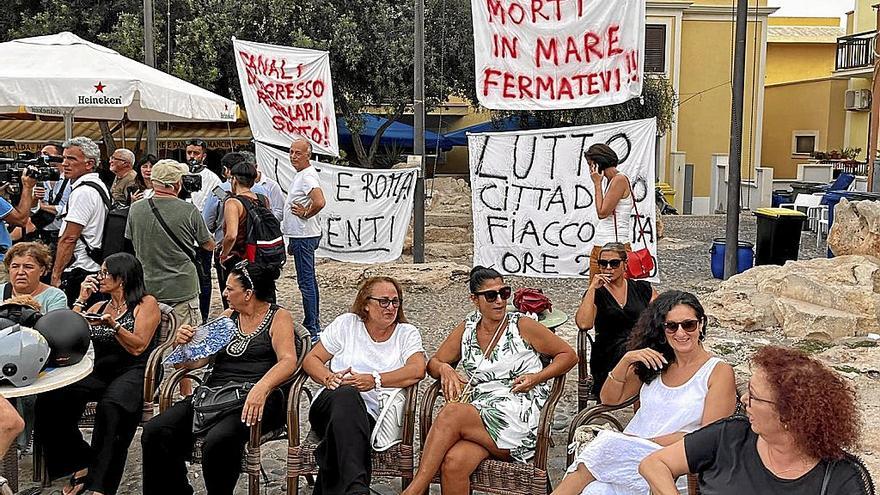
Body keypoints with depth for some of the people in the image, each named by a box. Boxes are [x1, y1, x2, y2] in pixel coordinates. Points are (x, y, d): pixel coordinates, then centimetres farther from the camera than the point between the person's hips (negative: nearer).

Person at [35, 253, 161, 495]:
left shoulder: (146, 303, 6)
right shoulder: (98, 307, 23)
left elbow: (138, 347, -5)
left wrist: (113, 324, -15)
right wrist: (81, 300, 11)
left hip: (131, 373, -5)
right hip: (97, 373, 5)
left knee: (110, 407, -38)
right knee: (49, 399, -24)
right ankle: (82, 463, -13)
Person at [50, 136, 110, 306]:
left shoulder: (83, 192, -15)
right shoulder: (99, 186, 16)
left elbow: (69, 239, -18)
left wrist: (56, 275, -15)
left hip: (78, 272, -10)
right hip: (96, 268, 10)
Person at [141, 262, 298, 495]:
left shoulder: (279, 317, 5)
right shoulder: (227, 316, 21)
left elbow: (288, 361, -12)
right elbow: (196, 361, 20)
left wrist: (262, 388, -31)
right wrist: (183, 343, -3)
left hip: (254, 400, -6)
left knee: (218, 440, -35)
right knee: (155, 431, -17)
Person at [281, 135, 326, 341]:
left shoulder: (308, 176, -18)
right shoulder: (301, 174, 16)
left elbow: (319, 202, -35)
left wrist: (306, 214, -16)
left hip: (304, 237, -11)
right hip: (301, 236, 11)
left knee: (306, 282, -8)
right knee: (309, 280, 15)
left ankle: (311, 329, -5)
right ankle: (314, 326, 24)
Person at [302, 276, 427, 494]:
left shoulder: (407, 333, 13)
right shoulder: (347, 323, 15)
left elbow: (418, 370, -7)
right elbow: (311, 359, 15)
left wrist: (374, 380, -15)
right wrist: (328, 378, -7)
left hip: (369, 417, -1)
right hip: (329, 404, 1)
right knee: (346, 393, -38)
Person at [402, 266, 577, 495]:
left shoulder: (522, 326, 5)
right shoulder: (467, 328, 15)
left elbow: (569, 355, 11)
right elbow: (434, 362, 23)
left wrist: (536, 378, -5)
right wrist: (444, 369, -2)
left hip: (520, 417, -3)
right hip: (476, 416, 3)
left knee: (452, 413, -30)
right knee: (452, 463, -32)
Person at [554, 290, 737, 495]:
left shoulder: (719, 371, 1)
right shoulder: (654, 365, 18)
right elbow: (610, 398, 18)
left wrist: (643, 441, -12)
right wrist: (626, 360, -1)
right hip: (629, 452, 4)